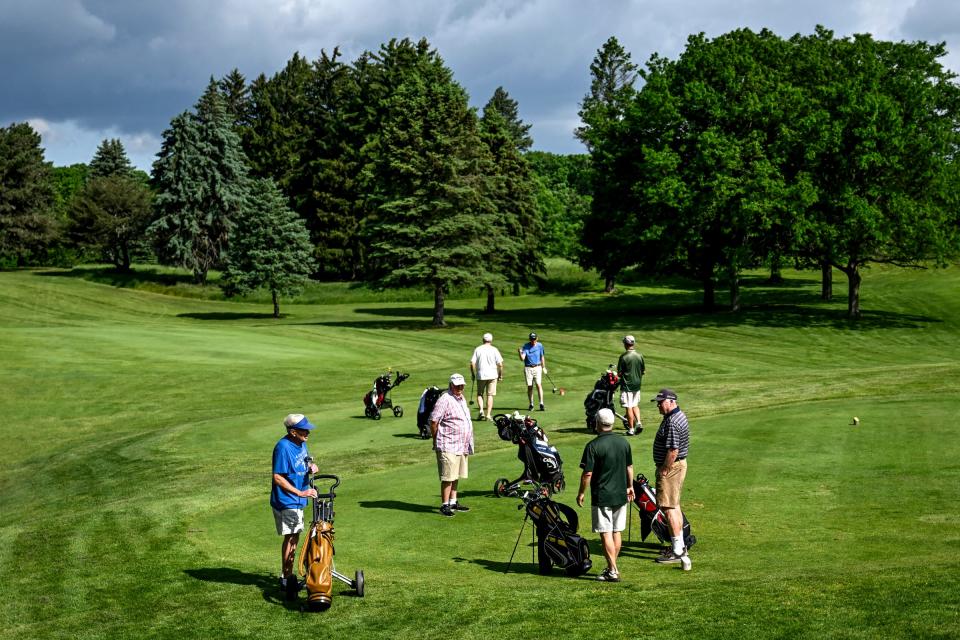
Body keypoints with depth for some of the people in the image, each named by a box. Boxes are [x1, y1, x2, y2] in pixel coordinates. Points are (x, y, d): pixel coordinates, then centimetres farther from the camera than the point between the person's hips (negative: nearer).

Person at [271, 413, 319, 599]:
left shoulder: (301, 444, 6)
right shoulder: (283, 447, -22)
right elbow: (278, 478, -24)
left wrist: (311, 467, -2)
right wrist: (300, 493, -27)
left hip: (297, 500, 9)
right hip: (286, 501, -9)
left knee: (294, 537, 16)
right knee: (291, 537, -5)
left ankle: (288, 576, 26)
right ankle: (286, 578, 3)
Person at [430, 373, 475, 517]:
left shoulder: (461, 398, 16)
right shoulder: (444, 400, -14)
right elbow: (433, 421, -15)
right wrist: (436, 440, -6)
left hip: (461, 446, 9)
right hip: (448, 447, -9)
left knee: (456, 477, 15)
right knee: (448, 477, -8)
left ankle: (453, 502, 23)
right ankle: (445, 505, -5)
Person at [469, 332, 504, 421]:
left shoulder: (477, 349, 0)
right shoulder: (494, 350, -2)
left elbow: (472, 363, -4)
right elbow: (500, 364, -5)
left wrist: (472, 374, 8)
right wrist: (500, 375, 7)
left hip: (480, 375, 0)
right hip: (492, 375, 0)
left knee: (479, 394, 14)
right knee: (490, 395, 6)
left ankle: (481, 410, -6)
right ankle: (488, 414, 2)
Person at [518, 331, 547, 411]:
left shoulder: (540, 346, 3)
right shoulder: (526, 347, -4)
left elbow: (542, 357, 14)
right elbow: (522, 359, -13)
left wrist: (544, 367, 14)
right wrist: (520, 353, -32)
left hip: (537, 368, 0)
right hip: (528, 368, 0)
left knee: (539, 385, -12)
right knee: (529, 386, 1)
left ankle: (541, 404, -11)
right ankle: (531, 405, 10)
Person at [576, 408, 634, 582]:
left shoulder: (593, 445, -14)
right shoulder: (624, 442, 3)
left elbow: (587, 473, -14)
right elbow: (629, 467, 13)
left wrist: (581, 493, -2)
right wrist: (630, 486, 26)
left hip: (602, 497, -6)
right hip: (621, 495, 6)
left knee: (606, 534, -3)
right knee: (617, 532, 13)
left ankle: (612, 571, -5)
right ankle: (612, 566, 21)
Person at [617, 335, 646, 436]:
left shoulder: (623, 356, -15)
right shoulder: (640, 355, 0)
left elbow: (619, 373, -13)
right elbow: (643, 371, 7)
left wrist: (619, 375, 9)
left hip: (626, 385, -5)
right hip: (637, 384, 5)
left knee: (628, 408, 0)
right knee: (635, 405, 20)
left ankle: (631, 429, 4)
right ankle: (638, 422, 3)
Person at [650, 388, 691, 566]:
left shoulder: (672, 423, -23)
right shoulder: (679, 416, 12)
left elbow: (673, 451, -27)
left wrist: (665, 470, -18)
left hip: (671, 467, -11)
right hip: (679, 464, 11)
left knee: (668, 508, -8)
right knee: (675, 506, 19)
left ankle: (677, 551, -7)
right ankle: (680, 544, 28)